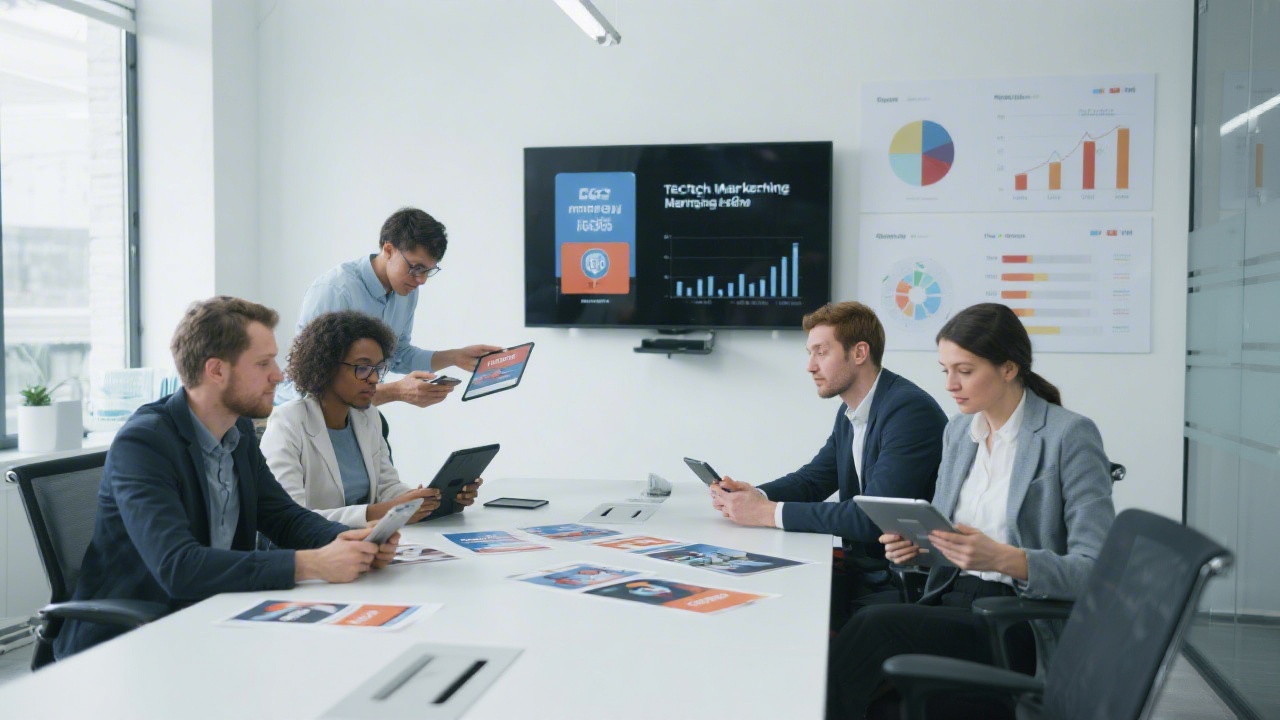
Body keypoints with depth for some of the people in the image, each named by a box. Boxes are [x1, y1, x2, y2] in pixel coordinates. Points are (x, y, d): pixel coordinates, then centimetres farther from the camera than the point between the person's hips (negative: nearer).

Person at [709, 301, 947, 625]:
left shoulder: (911, 410, -20)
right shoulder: (850, 412, 8)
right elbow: (812, 479, 18)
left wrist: (770, 513, -23)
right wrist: (754, 495, -4)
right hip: (860, 569, 8)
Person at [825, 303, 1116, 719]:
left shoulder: (1070, 435, -8)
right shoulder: (958, 431, 12)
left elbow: (1095, 569, -12)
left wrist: (1006, 559, -28)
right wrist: (913, 547, -3)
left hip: (1023, 627, -5)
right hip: (953, 602, 6)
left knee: (876, 626, -30)